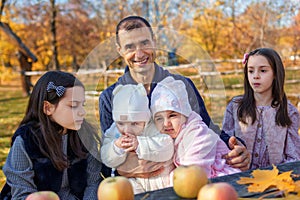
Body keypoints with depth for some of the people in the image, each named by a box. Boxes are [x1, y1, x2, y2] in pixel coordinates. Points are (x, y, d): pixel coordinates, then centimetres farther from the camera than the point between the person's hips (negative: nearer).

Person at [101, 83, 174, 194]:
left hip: (161, 177, -1)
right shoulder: (113, 133, -1)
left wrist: (140, 145, -34)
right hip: (134, 181, 2)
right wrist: (116, 147, -27)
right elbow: (108, 160, -6)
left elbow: (166, 149, -25)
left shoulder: (154, 128, -12)